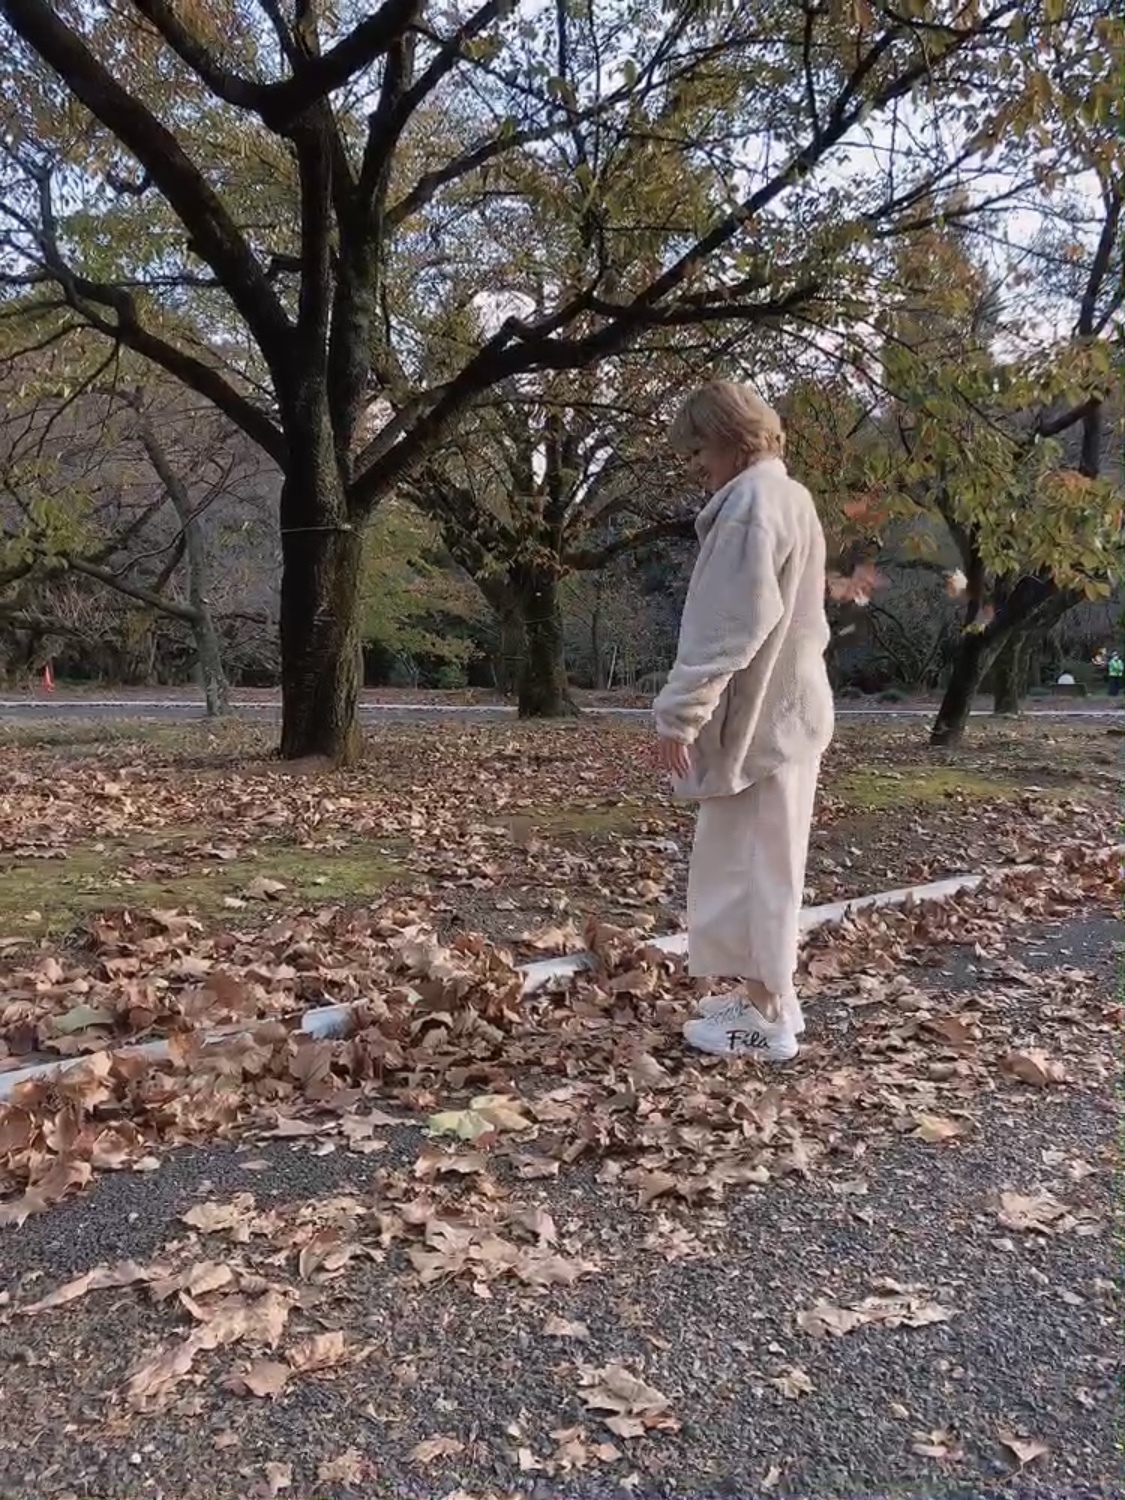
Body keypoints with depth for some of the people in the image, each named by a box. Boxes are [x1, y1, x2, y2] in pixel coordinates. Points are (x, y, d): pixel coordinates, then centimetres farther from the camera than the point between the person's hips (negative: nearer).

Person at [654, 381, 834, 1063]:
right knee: (765, 862, 16)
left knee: (749, 862, -3)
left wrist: (681, 712, -22)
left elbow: (728, 627, -24)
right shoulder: (789, 497, 16)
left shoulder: (753, 501, -16)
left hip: (757, 716, -10)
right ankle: (767, 995, 26)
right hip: (784, 709, 10)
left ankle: (768, 1018, 5)